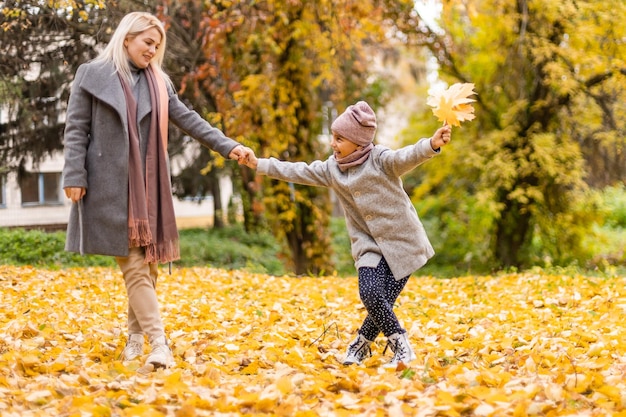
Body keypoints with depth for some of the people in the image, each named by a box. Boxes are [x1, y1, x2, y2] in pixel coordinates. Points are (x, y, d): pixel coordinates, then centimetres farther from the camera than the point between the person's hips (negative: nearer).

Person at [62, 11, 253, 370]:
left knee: (148, 262, 5)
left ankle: (136, 335, 19)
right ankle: (159, 342, -14)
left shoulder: (159, 82, 13)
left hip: (148, 185, 5)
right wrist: (74, 175, -9)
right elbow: (76, 129, -1)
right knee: (133, 265, -8)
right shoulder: (92, 75, 2)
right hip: (111, 184, -5)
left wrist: (227, 146, -1)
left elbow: (190, 120, 9)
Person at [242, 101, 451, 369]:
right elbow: (299, 172, 13)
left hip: (403, 242, -4)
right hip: (370, 245, 4)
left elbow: (406, 157, -30)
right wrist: (259, 165, 11)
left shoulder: (379, 159, -13)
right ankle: (400, 346, 2)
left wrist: (432, 145, -51)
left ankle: (361, 345, 16)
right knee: (370, 294, -16)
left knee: (384, 299, -8)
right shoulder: (331, 168, 7)